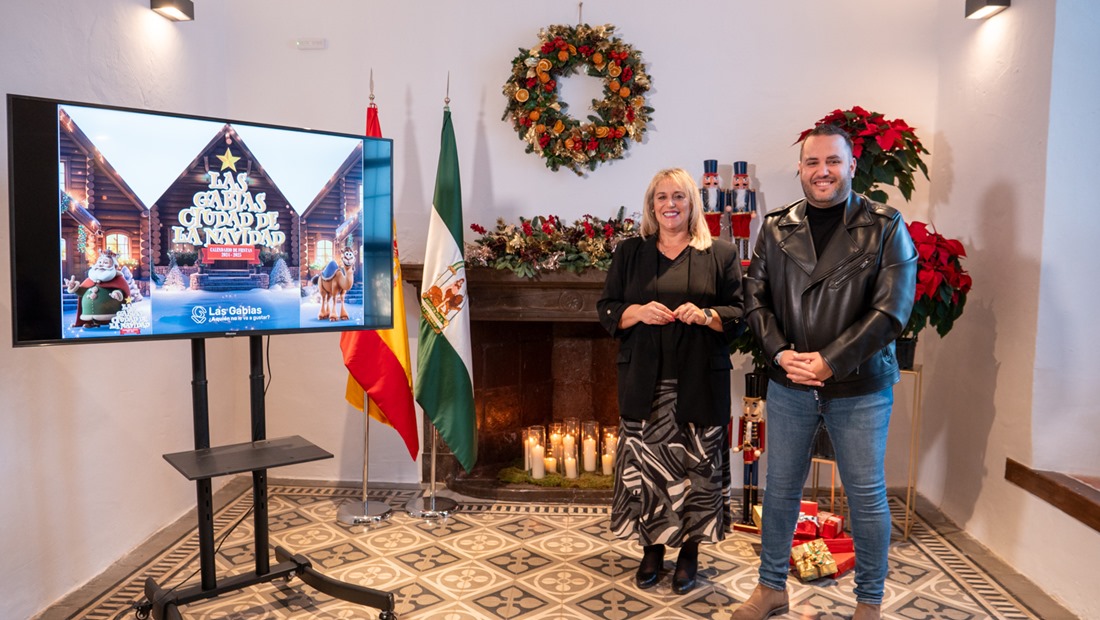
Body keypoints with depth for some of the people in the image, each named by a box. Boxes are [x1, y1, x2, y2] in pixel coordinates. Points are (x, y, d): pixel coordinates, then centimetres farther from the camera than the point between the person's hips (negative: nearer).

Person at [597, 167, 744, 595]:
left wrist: (706, 315, -17)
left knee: (697, 464, 5)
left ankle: (690, 550, 24)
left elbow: (740, 314, 2)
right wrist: (638, 312, -13)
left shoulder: (720, 255, 4)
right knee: (644, 463, 6)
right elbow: (607, 310, 7)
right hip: (644, 383, 1)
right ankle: (652, 548, 24)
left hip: (700, 383, -1)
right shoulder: (630, 253, 8)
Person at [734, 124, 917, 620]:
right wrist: (782, 354, -12)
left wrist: (828, 361, -17)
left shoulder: (886, 228, -5)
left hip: (860, 388, -2)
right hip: (788, 385, 3)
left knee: (867, 496, 10)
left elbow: (891, 310, -12)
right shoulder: (776, 228, 3)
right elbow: (755, 298, 3)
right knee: (780, 488, 13)